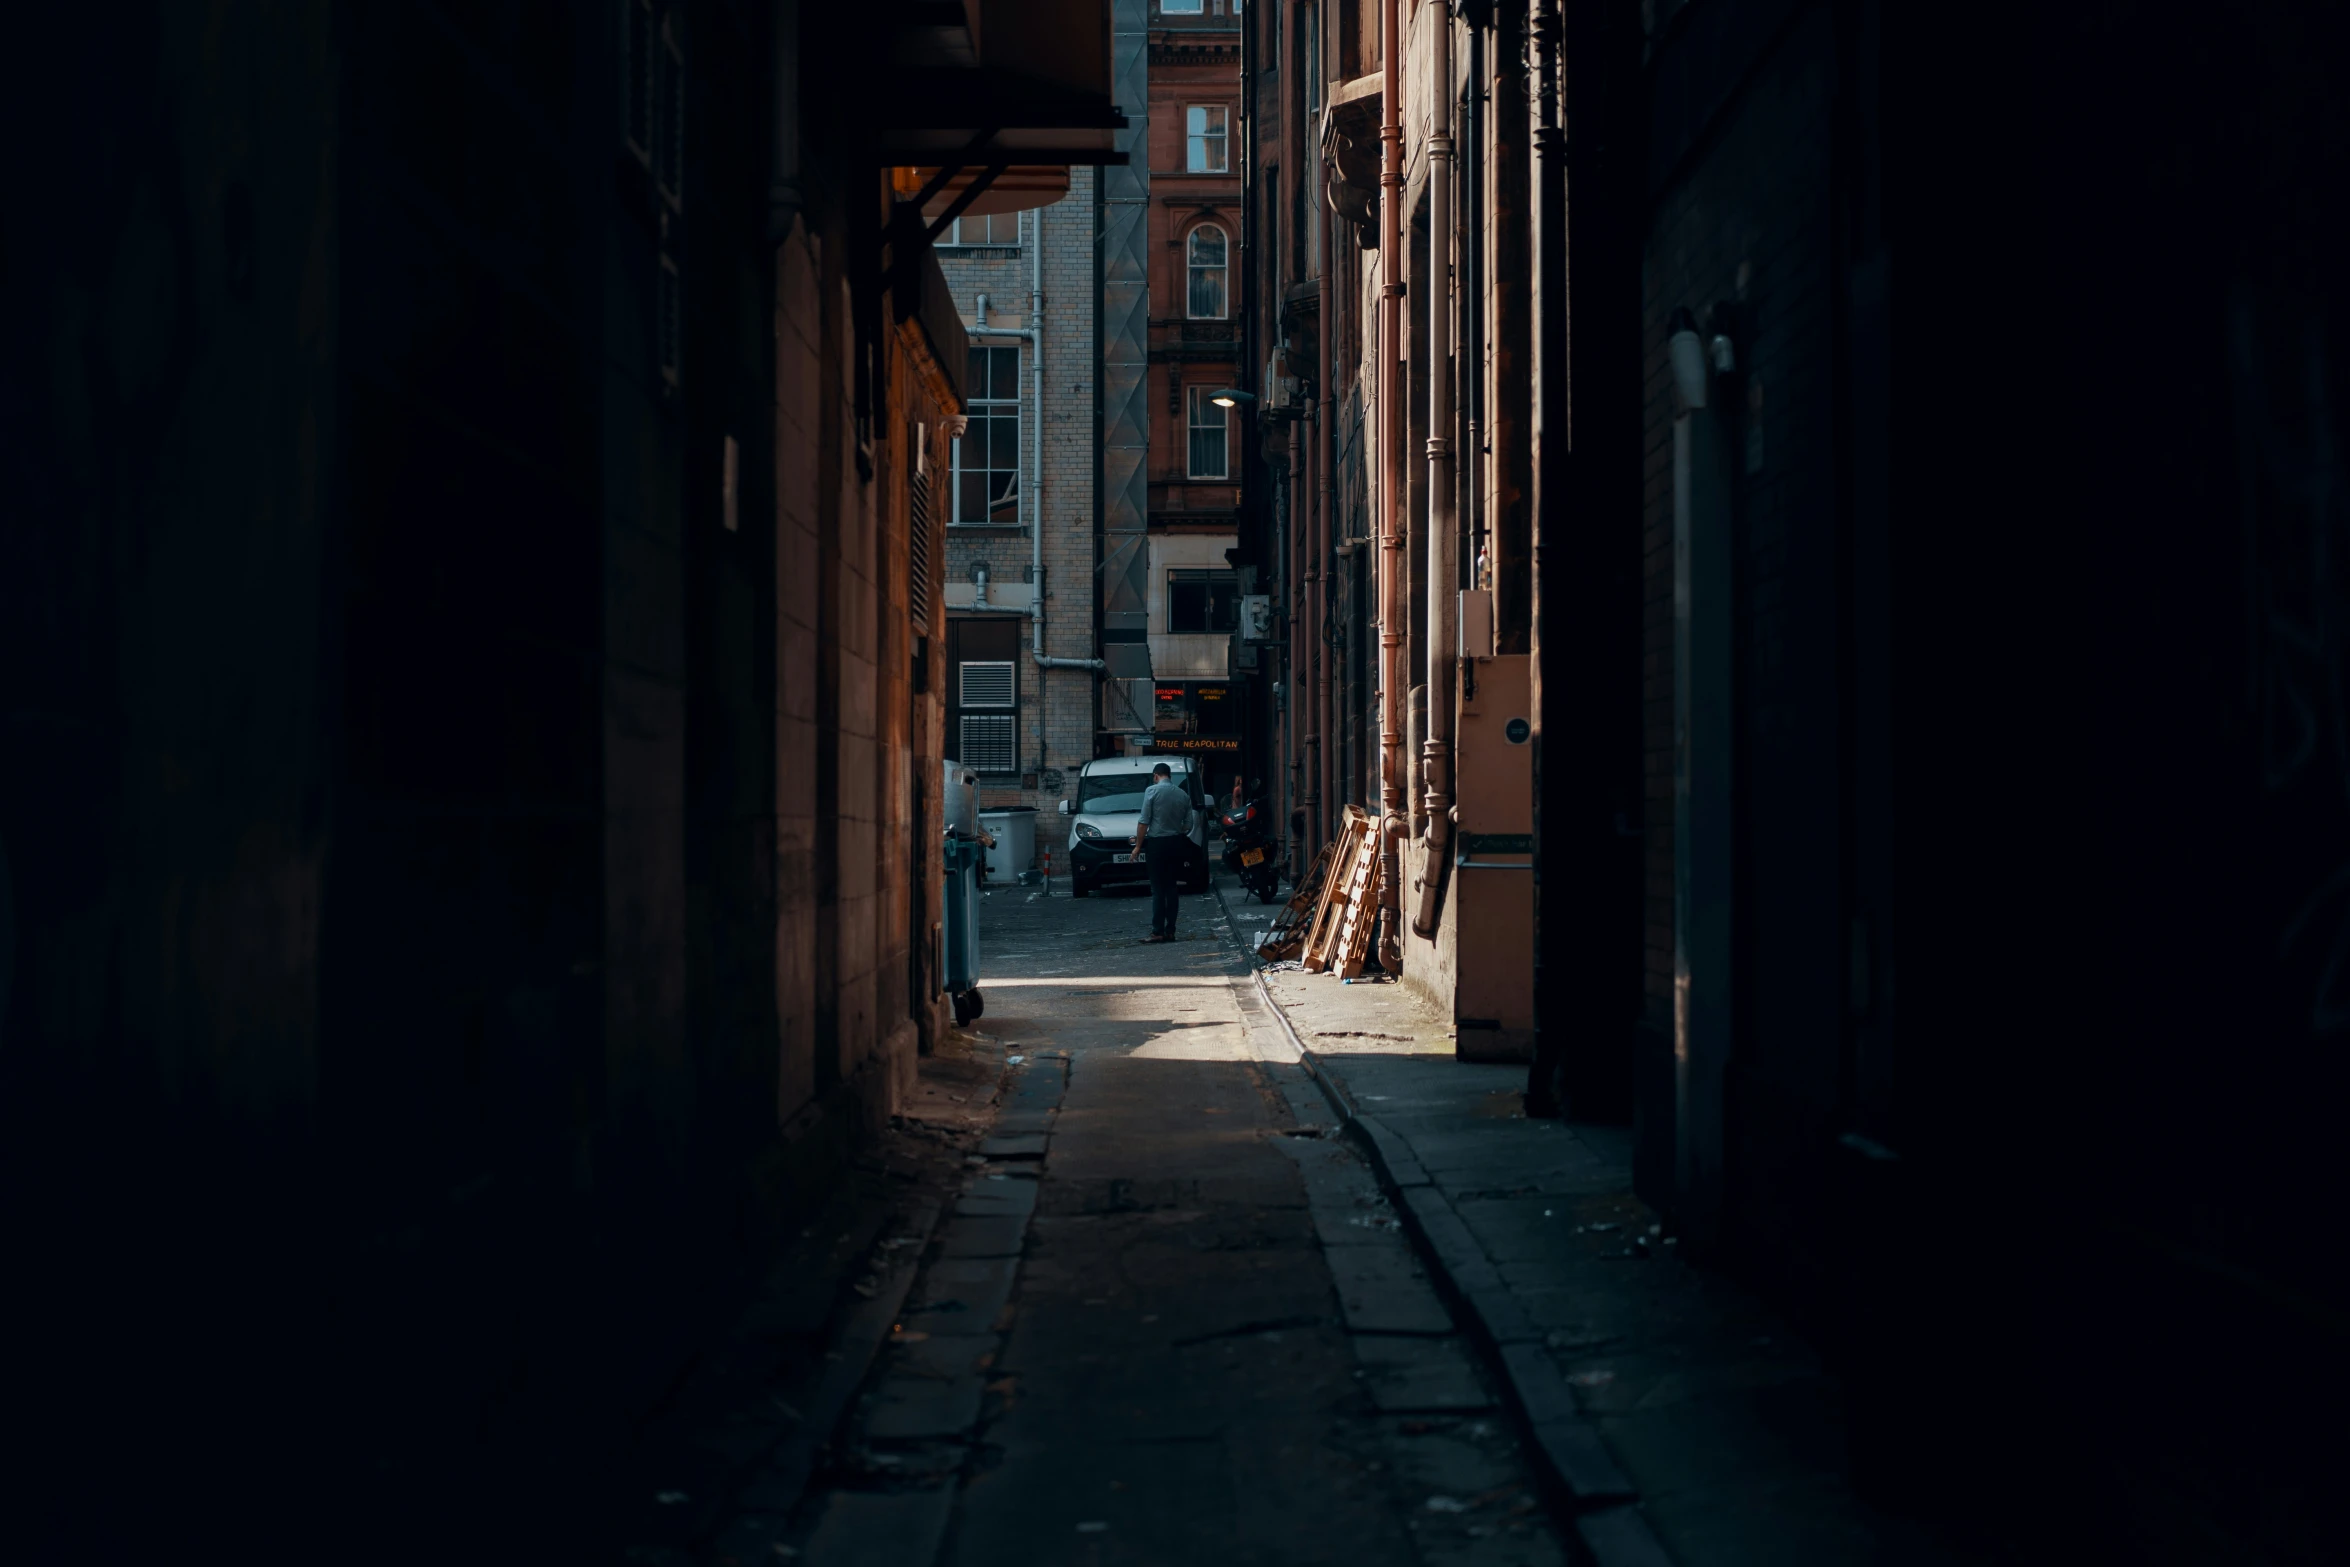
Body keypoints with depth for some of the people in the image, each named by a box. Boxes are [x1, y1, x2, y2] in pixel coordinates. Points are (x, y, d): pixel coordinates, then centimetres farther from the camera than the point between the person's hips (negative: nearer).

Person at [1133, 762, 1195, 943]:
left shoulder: (1152, 791, -9)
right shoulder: (1183, 795, 7)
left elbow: (1144, 822, -11)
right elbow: (1188, 825, 8)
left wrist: (1138, 845, -4)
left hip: (1156, 843, -5)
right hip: (1175, 843, 5)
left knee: (1158, 889, -4)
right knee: (1171, 887, 10)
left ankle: (1157, 931, -6)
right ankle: (1170, 931, 8)